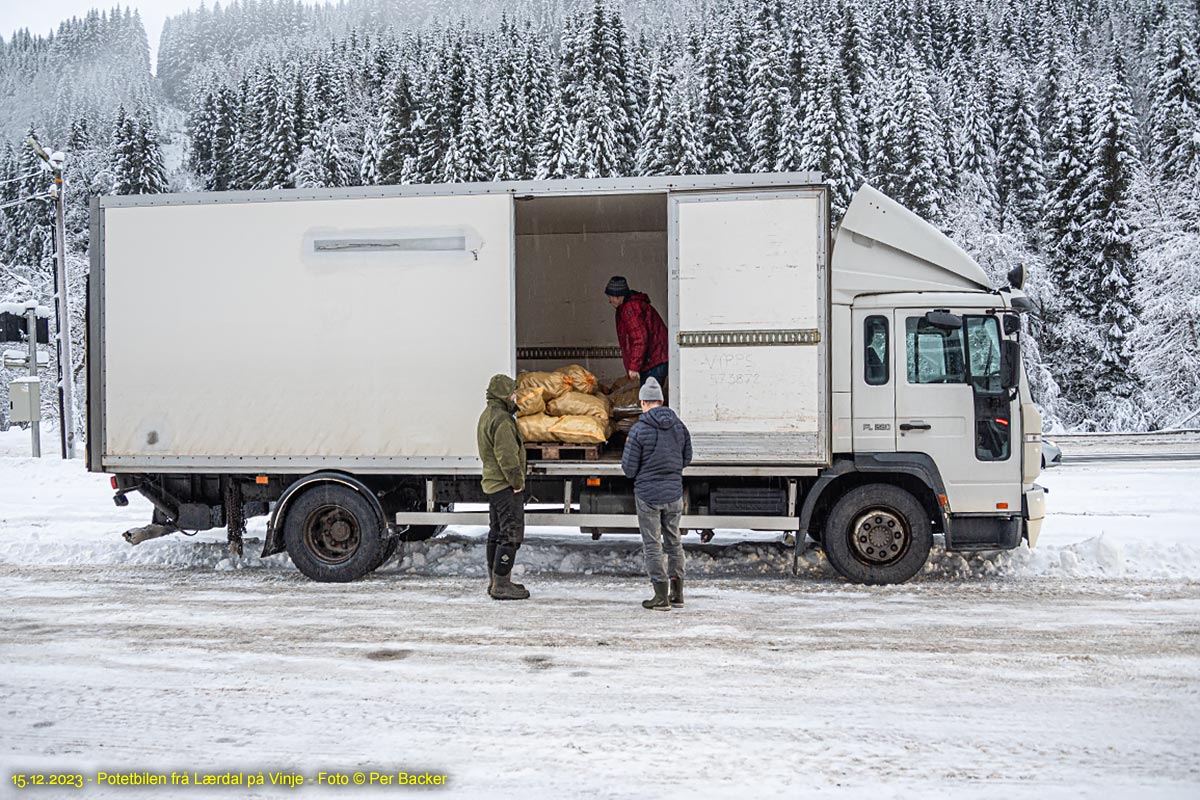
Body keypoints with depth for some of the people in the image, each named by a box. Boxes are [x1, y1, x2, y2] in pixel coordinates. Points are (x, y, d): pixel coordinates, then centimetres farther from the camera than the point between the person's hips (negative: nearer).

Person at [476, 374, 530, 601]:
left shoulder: (486, 416, 16)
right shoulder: (502, 419, -18)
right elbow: (507, 455, -24)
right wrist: (517, 482, -16)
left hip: (491, 484, 11)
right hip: (506, 486, -11)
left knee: (496, 534, 15)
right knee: (511, 534, -7)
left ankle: (494, 581, 22)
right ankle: (501, 584, -7)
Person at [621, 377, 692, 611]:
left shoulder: (639, 430, -15)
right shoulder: (679, 426, 1)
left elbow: (628, 469, -12)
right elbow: (686, 459, 12)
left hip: (648, 493, -5)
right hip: (674, 492, 5)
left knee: (652, 545, 3)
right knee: (673, 542, 16)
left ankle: (662, 597, 4)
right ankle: (677, 593, 20)